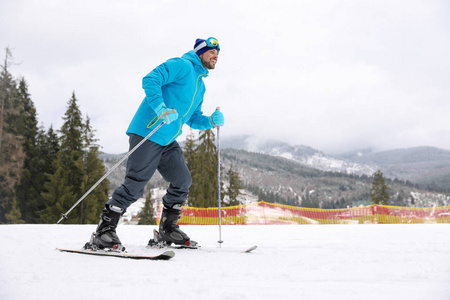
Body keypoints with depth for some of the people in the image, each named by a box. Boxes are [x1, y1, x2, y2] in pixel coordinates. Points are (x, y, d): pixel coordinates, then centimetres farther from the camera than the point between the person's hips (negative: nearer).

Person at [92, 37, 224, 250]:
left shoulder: (200, 85, 24)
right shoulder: (181, 65, -4)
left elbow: (193, 119, 27)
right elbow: (150, 80, -17)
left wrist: (210, 121, 8)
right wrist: (161, 108, -29)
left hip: (168, 141, 9)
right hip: (148, 133, -9)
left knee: (183, 181, 6)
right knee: (135, 184, -13)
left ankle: (168, 228, 20)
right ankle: (105, 229, -5)